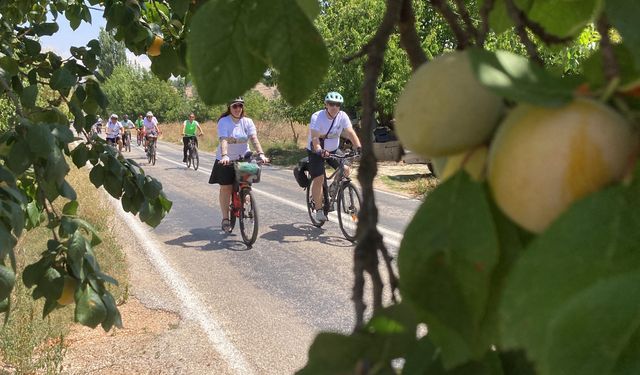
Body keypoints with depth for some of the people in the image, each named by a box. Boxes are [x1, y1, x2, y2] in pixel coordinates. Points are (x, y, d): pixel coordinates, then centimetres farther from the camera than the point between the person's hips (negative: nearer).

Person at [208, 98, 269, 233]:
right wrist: (224, 156, -40)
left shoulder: (248, 122, -1)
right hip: (226, 160, -2)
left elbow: (254, 139, -13)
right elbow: (223, 140, -24)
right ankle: (225, 218, 9)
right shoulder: (223, 121, -11)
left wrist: (261, 154, -28)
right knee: (226, 188, 0)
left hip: (243, 158, 2)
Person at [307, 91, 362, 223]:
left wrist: (359, 147, -38)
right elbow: (315, 137, -34)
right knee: (319, 179, -14)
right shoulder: (317, 117, -23)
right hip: (316, 151, -4)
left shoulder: (342, 116, -12)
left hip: (334, 149, 4)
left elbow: (351, 133, -21)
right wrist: (320, 151, -52)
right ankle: (319, 211, -3)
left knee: (345, 169, -13)